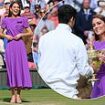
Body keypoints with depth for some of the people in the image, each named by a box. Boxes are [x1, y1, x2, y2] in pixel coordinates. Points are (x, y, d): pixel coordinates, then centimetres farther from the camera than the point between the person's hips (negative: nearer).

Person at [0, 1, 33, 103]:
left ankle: (18, 95, 1)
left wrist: (21, 34, -8)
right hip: (10, 46, 1)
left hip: (20, 46, -1)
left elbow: (30, 33, 7)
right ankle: (13, 95, 2)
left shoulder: (23, 19, 7)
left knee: (20, 67, -4)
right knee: (11, 68, -2)